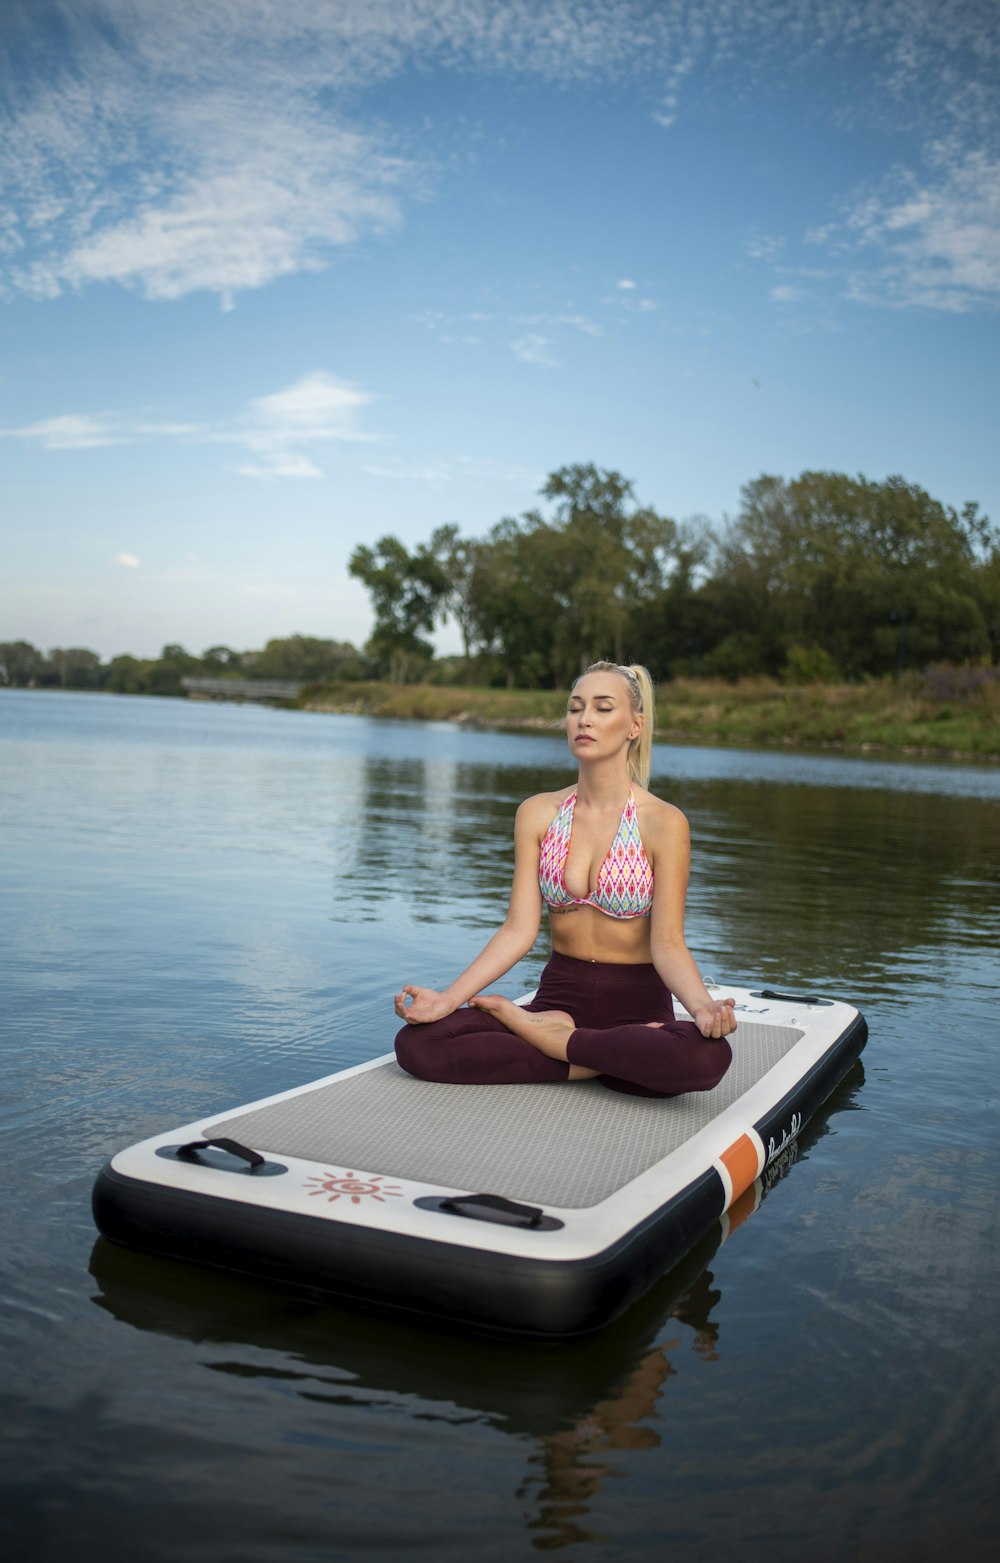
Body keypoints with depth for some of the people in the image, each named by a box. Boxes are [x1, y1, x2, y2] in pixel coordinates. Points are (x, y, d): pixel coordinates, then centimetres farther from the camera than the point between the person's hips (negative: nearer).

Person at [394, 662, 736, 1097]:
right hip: (558, 996, 3)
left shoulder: (663, 822, -7)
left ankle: (536, 1032, -14)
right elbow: (519, 929, -3)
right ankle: (617, 1058, -12)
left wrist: (702, 1005, -33)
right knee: (417, 1044, -21)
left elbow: (667, 945, -11)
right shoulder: (537, 814, 3)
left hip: (637, 1003, -2)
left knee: (708, 1055, -38)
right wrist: (449, 997, -16)